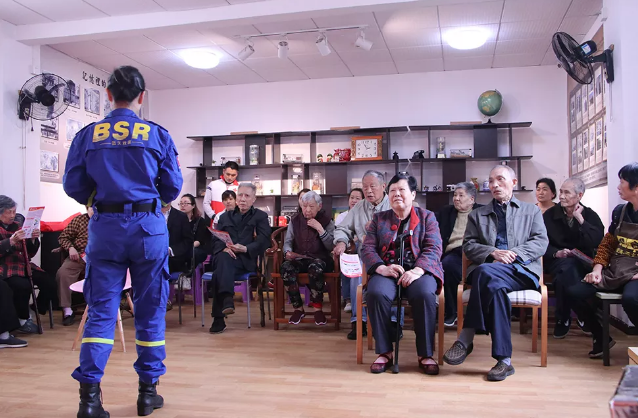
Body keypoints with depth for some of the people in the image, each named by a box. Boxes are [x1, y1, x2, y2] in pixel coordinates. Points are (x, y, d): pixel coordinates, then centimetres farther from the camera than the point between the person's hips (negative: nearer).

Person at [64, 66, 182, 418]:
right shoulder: (158, 135, -2)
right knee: (150, 310, 9)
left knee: (101, 311, 7)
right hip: (148, 227, -1)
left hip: (105, 228, 1)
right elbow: (173, 187, 2)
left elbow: (73, 186, 4)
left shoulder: (87, 136, 1)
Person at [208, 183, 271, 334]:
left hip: (246, 259, -3)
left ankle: (219, 318, -42)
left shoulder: (260, 216, 18)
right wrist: (224, 248, -10)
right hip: (225, 256, 3)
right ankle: (226, 299, -51)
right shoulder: (225, 216, 28)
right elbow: (215, 239, 15)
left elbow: (264, 241, 1)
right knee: (223, 258, -38)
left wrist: (245, 248, -18)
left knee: (220, 271, -36)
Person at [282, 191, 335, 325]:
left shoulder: (327, 222, 7)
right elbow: (287, 242, 9)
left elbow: (331, 247, -4)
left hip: (319, 259, -2)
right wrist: (288, 252, -15)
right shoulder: (295, 221, 15)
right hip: (298, 259, 2)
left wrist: (320, 229, -14)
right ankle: (298, 308, -18)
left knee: (315, 267, -39)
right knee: (286, 268, -32)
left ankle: (317, 308, -21)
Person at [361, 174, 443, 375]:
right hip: (387, 271, 1)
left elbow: (433, 249, 1)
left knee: (425, 293, -35)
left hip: (418, 270, -1)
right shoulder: (379, 218, 19)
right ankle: (384, 352, -17)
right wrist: (381, 268, -14)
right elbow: (367, 248, 7)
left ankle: (425, 355, -20)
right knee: (376, 293, -32)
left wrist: (417, 271, -19)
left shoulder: (427, 217, 14)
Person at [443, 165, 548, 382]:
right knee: (494, 285, -37)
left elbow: (541, 242, 7)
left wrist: (513, 254, -10)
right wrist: (492, 253, -9)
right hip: (488, 269, 2)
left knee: (485, 273, -35)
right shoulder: (477, 215, 26)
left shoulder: (531, 211, 23)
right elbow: (468, 246, 12)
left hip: (522, 270, -1)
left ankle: (466, 339, -33)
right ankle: (504, 359, -34)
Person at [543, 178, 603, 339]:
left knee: (562, 277, -36)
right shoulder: (550, 215, 5)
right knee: (567, 267, -36)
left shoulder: (590, 215, 6)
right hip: (556, 260, 0)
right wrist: (556, 253, -17)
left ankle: (563, 319, -15)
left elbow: (597, 241, -11)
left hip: (582, 262, 0)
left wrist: (580, 219, -12)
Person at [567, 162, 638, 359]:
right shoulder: (620, 211, 11)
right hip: (613, 273, 7)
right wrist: (597, 269, 3)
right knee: (574, 292, -9)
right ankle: (601, 337, 11)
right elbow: (607, 244, 16)